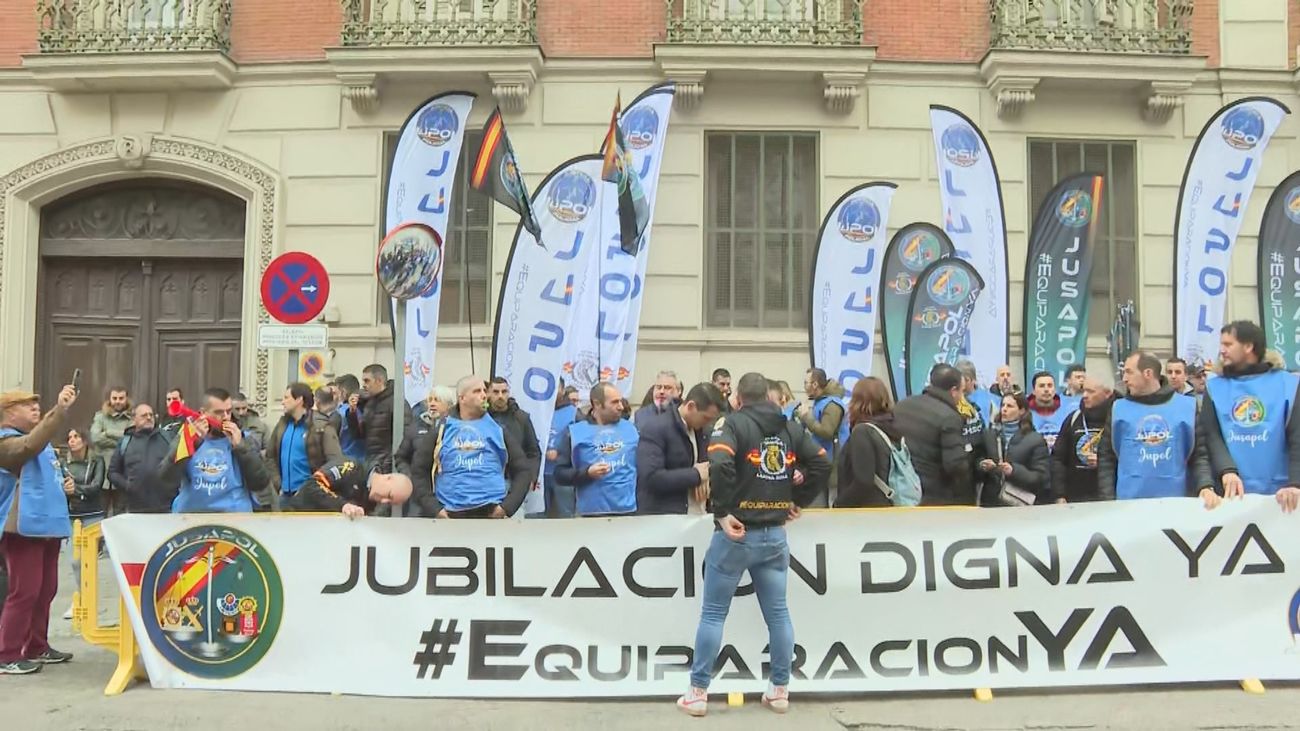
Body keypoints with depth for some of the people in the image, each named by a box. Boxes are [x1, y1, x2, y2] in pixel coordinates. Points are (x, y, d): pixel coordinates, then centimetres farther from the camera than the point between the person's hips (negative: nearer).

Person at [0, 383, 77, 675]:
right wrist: (59, 410, -42)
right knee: (24, 592, -9)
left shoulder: (38, 440, 19)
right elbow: (31, 445, -35)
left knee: (45, 590, 14)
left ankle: (37, 647, 24)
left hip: (46, 524, 10)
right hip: (25, 527, -10)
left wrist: (62, 485, 17)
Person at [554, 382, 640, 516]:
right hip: (592, 512, -3)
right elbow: (560, 474, -1)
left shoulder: (631, 428, 12)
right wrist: (587, 473, -15)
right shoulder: (575, 432, 1)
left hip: (629, 509, 3)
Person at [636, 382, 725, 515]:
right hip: (658, 516, -7)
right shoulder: (655, 428, -15)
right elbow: (650, 477, -24)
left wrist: (704, 479, -2)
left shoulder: (702, 430, 10)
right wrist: (695, 475, -19)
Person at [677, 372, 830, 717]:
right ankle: (780, 691, 18)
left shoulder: (732, 422, -8)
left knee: (713, 613, 4)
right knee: (778, 613, 12)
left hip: (736, 533, -4)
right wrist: (797, 501, 12)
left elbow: (720, 464, -25)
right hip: (775, 534, 5)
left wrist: (723, 512, -17)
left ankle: (698, 693, 9)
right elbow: (822, 463, 8)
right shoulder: (790, 427, 9)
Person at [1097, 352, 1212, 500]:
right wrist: (1108, 503, -4)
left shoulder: (1187, 406, 3)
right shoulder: (1119, 409, 4)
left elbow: (1200, 455, 3)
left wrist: (1206, 487, -15)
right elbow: (1106, 459, 5)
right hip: (1129, 502, 0)